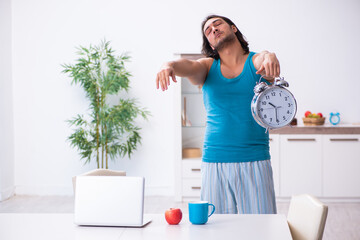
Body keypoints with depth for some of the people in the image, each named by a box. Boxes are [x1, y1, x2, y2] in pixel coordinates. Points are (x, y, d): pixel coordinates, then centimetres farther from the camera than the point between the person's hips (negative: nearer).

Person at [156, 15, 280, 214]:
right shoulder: (208, 67, 9)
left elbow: (266, 58, -19)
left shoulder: (256, 62, 4)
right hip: (214, 162, 2)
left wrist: (270, 58, -43)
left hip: (254, 161, -2)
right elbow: (188, 66, -11)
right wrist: (170, 65, -34)